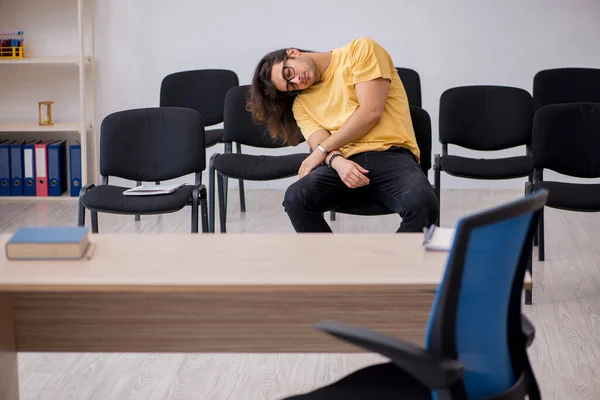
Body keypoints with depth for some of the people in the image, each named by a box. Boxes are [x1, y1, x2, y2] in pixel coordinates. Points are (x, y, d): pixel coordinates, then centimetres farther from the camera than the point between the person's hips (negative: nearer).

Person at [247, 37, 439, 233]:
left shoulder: (361, 50, 7)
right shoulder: (301, 104, 20)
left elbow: (371, 112, -4)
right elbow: (319, 145, 4)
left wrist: (322, 150, -1)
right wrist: (337, 162, -21)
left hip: (391, 154, -4)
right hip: (344, 162, 4)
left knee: (423, 204, -37)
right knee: (295, 198, -28)